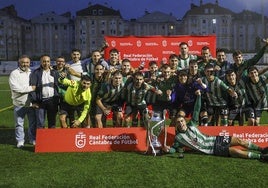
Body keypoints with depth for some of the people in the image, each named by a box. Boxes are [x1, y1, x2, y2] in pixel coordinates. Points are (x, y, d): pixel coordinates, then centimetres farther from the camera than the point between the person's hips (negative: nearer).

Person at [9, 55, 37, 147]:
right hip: (19, 103, -3)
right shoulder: (14, 73, -4)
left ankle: (33, 139, 24)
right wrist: (30, 88, -13)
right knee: (19, 123, 5)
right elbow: (15, 88, -15)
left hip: (32, 103, 4)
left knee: (33, 122, 10)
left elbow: (37, 86, 15)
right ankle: (20, 141, 18)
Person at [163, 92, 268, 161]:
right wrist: (168, 149, -28)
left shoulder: (191, 125, 1)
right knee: (234, 151, -19)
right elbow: (174, 148, -4)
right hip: (214, 149, -5)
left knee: (238, 140, -2)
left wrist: (199, 95, -7)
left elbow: (196, 111, -1)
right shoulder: (179, 137, -8)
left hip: (216, 139, 5)